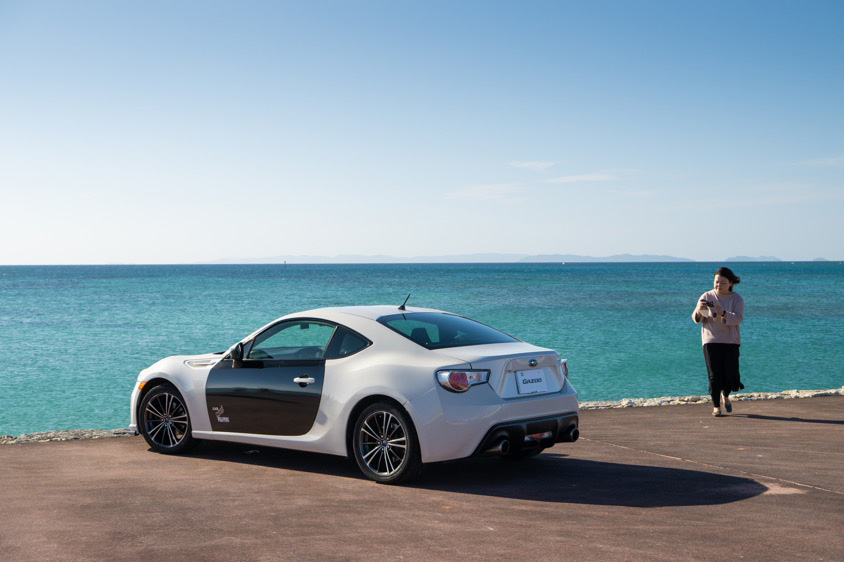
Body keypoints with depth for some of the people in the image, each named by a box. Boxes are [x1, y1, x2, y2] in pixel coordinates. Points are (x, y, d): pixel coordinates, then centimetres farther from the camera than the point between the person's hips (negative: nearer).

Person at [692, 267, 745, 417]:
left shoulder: (737, 299, 2)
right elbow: (696, 319, 1)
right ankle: (716, 406, 4)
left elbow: (738, 318, -14)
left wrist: (723, 313, -32)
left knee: (730, 373, -3)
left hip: (731, 341, 0)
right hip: (711, 341, 0)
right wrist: (699, 310, -23)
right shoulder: (707, 296, 4)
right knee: (714, 375, -5)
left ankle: (726, 396, 28)